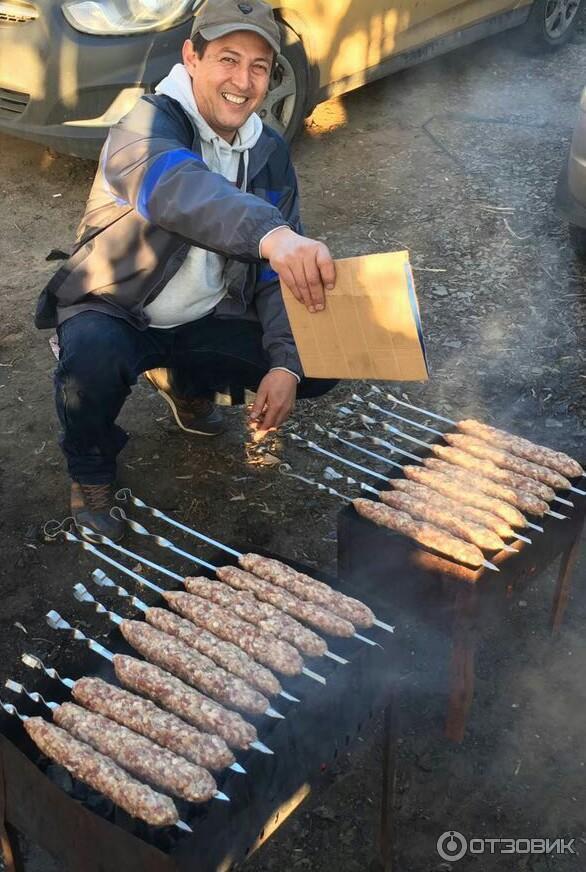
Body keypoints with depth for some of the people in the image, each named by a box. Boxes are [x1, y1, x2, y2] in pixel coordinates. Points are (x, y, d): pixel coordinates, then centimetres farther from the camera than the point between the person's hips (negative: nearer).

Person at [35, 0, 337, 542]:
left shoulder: (271, 153, 0)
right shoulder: (148, 125, -21)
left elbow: (280, 273, -2)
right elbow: (175, 188, -48)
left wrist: (285, 363, -19)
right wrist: (270, 234, -67)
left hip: (208, 320, 6)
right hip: (114, 313, -5)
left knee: (321, 366, -8)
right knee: (93, 353, -39)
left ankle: (185, 382, 20)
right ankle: (91, 474, -4)